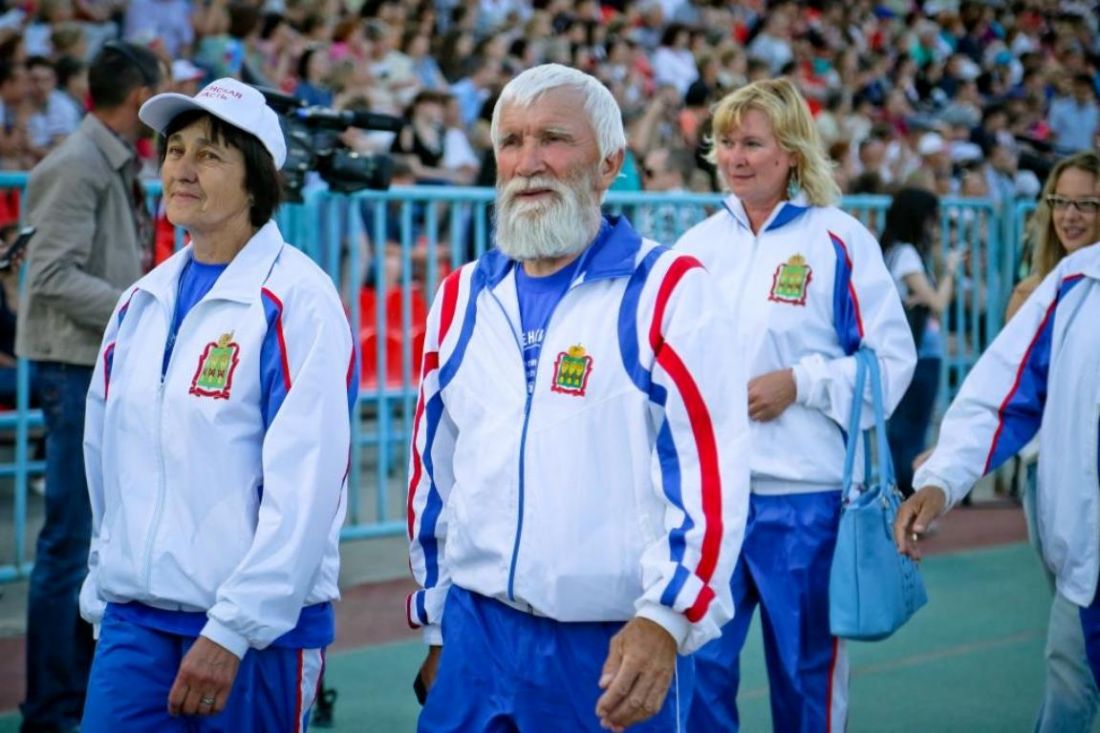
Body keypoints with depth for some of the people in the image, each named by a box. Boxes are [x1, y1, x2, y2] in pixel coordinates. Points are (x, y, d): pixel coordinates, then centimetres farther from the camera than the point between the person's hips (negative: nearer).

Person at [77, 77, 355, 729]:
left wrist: (233, 630, -18)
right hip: (134, 619, 5)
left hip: (260, 627, -5)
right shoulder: (142, 303, 11)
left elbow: (304, 485, -16)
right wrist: (103, 591, 14)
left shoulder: (297, 301, -10)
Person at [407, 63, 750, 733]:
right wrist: (436, 627, 18)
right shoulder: (463, 299, 10)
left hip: (620, 650, -4)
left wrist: (664, 620, -21)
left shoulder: (669, 291, -6)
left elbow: (708, 470, -13)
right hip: (478, 634, 4)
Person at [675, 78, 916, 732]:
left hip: (803, 492, -4)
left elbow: (893, 357, -7)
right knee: (698, 663, 5)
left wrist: (799, 383, -15)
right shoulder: (699, 244, 10)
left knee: (806, 666, 8)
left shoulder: (839, 240, -4)